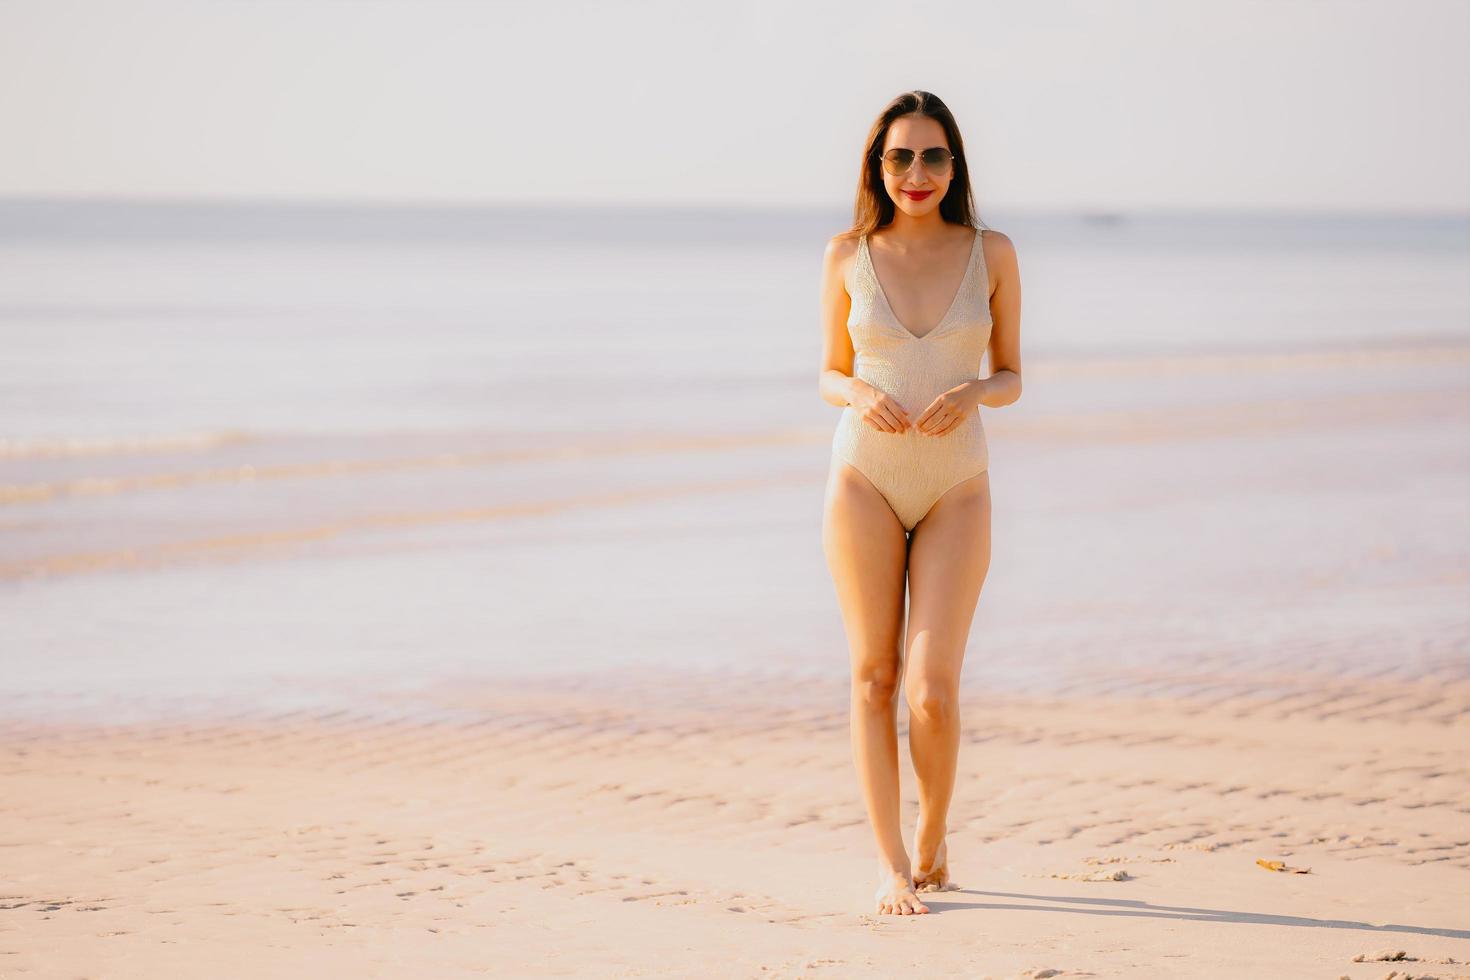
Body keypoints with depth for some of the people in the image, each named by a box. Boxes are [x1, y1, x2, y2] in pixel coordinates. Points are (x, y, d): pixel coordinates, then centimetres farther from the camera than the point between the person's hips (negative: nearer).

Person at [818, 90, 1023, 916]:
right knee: (875, 676, 1)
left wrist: (972, 392, -15)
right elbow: (831, 375, 9)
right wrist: (863, 396, -13)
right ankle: (892, 864, 9)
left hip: (956, 485, -1)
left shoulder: (991, 253, 1)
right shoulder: (848, 255, 2)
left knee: (934, 689, -9)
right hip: (865, 480, 1)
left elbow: (1011, 379, 6)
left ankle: (934, 841, 17)